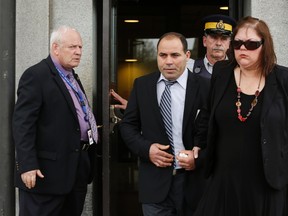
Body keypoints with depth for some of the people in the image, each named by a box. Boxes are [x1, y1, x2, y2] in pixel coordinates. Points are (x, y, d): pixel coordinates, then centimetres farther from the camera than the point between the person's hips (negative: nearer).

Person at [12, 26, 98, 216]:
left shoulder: (72, 77, 18)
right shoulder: (35, 75, -10)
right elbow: (22, 124, -17)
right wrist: (27, 165, -22)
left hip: (77, 168, 9)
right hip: (47, 171, -9)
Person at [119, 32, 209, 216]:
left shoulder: (204, 87, -4)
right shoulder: (142, 85, 4)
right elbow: (128, 125, 9)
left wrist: (200, 157, -16)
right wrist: (146, 148, -8)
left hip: (194, 179, -1)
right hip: (154, 182, 2)